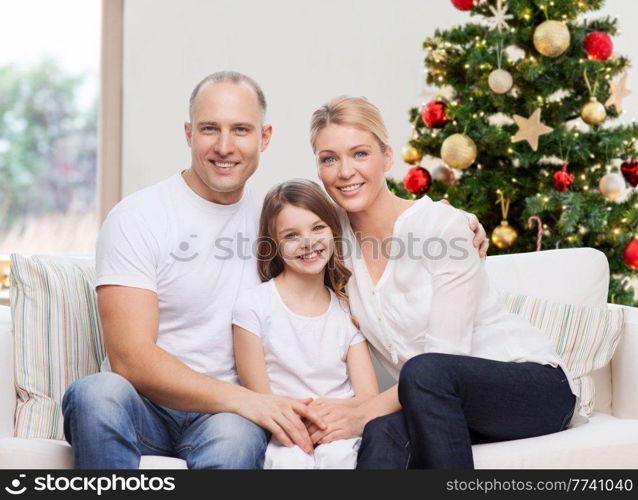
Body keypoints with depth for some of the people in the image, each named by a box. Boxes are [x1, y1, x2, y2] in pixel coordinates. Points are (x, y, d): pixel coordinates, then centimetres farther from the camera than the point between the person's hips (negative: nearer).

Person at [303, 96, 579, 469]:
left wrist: (364, 413, -25)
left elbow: (444, 357, -18)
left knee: (425, 372, -36)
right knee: (383, 434, -34)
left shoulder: (442, 225, -14)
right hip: (436, 402, 3)